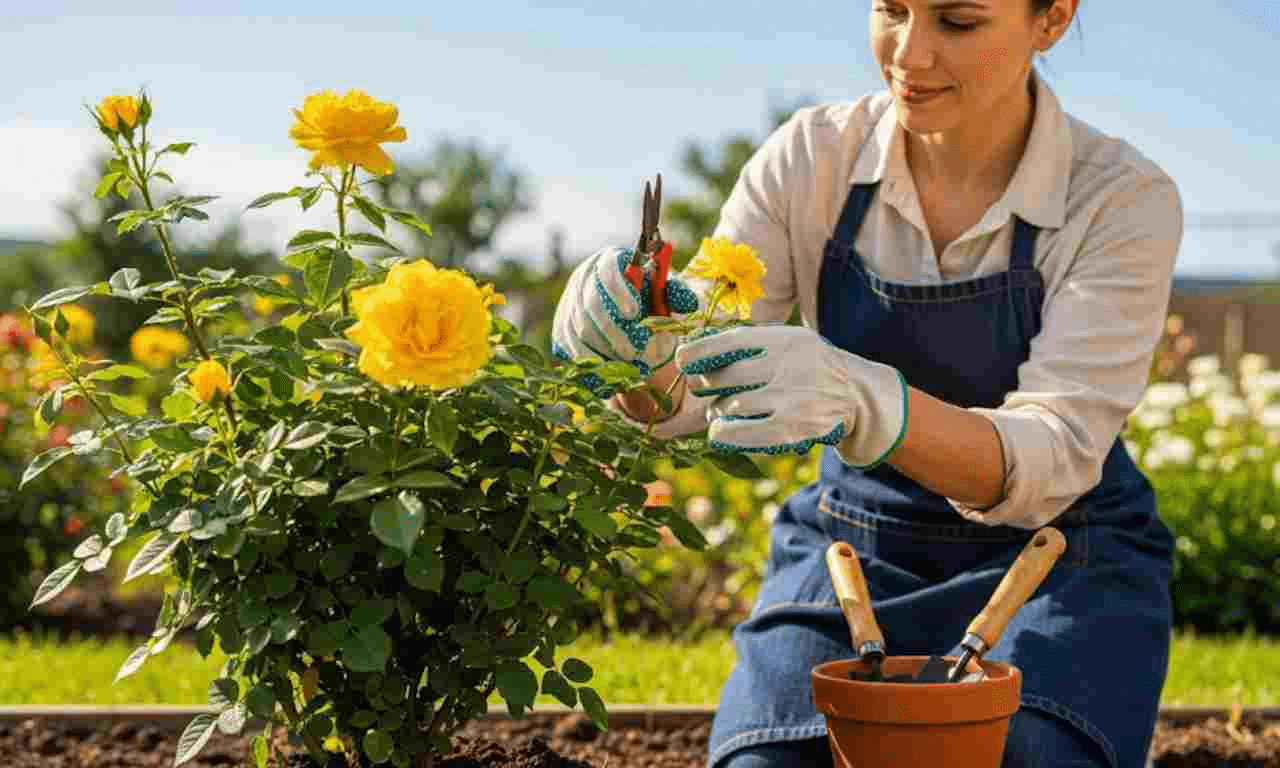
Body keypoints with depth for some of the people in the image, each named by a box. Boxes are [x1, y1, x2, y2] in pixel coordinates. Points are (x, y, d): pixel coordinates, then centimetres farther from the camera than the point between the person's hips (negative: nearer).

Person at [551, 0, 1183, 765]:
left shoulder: (1126, 199, -17)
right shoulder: (813, 158, -10)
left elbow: (1051, 461, -28)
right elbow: (684, 390, -11)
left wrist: (863, 403, -48)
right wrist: (632, 335, -36)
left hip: (1058, 563, -1)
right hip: (855, 549, 2)